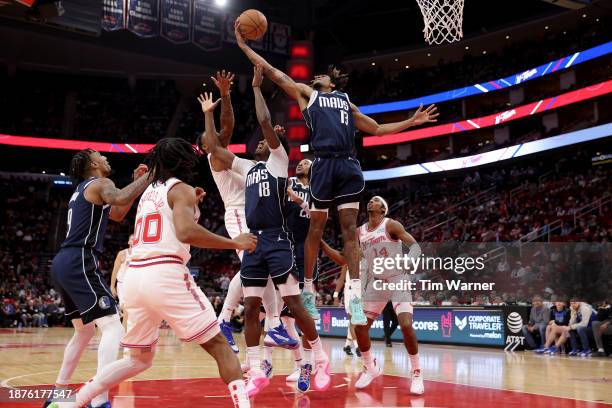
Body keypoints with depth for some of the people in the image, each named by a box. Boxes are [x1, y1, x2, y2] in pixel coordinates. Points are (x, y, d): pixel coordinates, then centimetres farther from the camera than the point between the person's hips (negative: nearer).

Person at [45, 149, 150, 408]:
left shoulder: (83, 190, 26)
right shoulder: (100, 183, -3)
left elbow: (117, 214, 34)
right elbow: (120, 199, -28)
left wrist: (137, 182, 27)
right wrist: (150, 175, -19)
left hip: (63, 264, 10)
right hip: (79, 263, -10)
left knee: (85, 330, 23)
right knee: (112, 327, -15)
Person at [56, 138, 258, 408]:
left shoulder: (148, 192, 23)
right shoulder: (181, 189, 1)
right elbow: (186, 232, -17)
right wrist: (234, 243, -10)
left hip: (134, 276, 7)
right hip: (166, 275, -7)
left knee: (139, 359, 21)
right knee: (218, 345, 1)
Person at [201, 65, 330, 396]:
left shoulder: (279, 161, 3)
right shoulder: (248, 168, 21)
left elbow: (265, 122, -10)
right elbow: (214, 147, 23)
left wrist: (256, 86, -3)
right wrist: (209, 114, 25)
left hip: (277, 241, -7)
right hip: (253, 242, 7)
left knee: (294, 305, -6)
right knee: (250, 309, 4)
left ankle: (320, 360, 9)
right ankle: (256, 373, 11)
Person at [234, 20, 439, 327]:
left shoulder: (346, 102, 30)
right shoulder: (306, 94, 20)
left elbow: (377, 129, 34)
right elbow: (272, 72, 18)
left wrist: (411, 122, 29)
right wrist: (243, 45, 16)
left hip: (348, 165, 3)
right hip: (324, 164, -3)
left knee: (350, 230, -4)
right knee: (316, 229, 3)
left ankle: (355, 296, -7)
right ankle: (307, 290, 16)